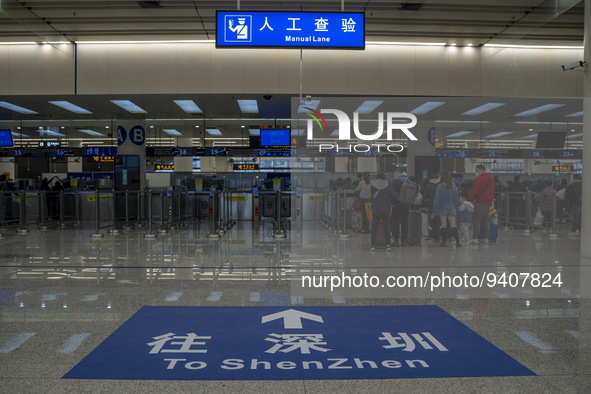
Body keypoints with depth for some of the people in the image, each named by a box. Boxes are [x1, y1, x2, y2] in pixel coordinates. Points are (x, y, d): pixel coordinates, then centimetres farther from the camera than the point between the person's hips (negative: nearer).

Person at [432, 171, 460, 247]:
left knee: (443, 225, 5)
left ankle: (443, 241, 7)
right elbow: (456, 198, 5)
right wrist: (456, 206, 17)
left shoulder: (440, 186, -11)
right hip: (452, 208, 2)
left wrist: (435, 210, -4)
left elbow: (437, 199, -9)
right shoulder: (453, 186, -1)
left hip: (442, 208, -2)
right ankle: (457, 242, -6)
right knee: (453, 225, 2)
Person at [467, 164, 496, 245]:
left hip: (480, 202, -9)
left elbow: (474, 190, -14)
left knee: (476, 220, -8)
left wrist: (470, 200, -9)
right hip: (489, 202, 9)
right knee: (485, 220, 13)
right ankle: (485, 238, 13)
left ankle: (474, 238, -13)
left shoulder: (480, 178, -11)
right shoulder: (491, 179, 17)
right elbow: (492, 191, 21)